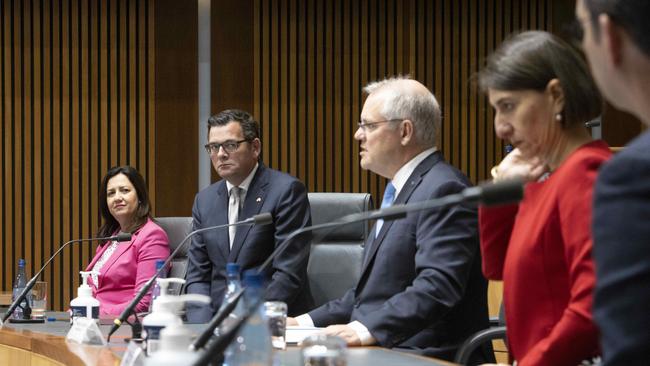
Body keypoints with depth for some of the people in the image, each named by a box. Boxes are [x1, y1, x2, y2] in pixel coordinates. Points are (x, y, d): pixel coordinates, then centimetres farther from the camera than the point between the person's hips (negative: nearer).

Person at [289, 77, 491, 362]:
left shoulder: (444, 190, -12)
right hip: (383, 349, 9)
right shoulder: (400, 191, 20)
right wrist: (308, 322, 11)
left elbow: (437, 287, -25)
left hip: (426, 357, -9)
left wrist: (367, 329, -33)